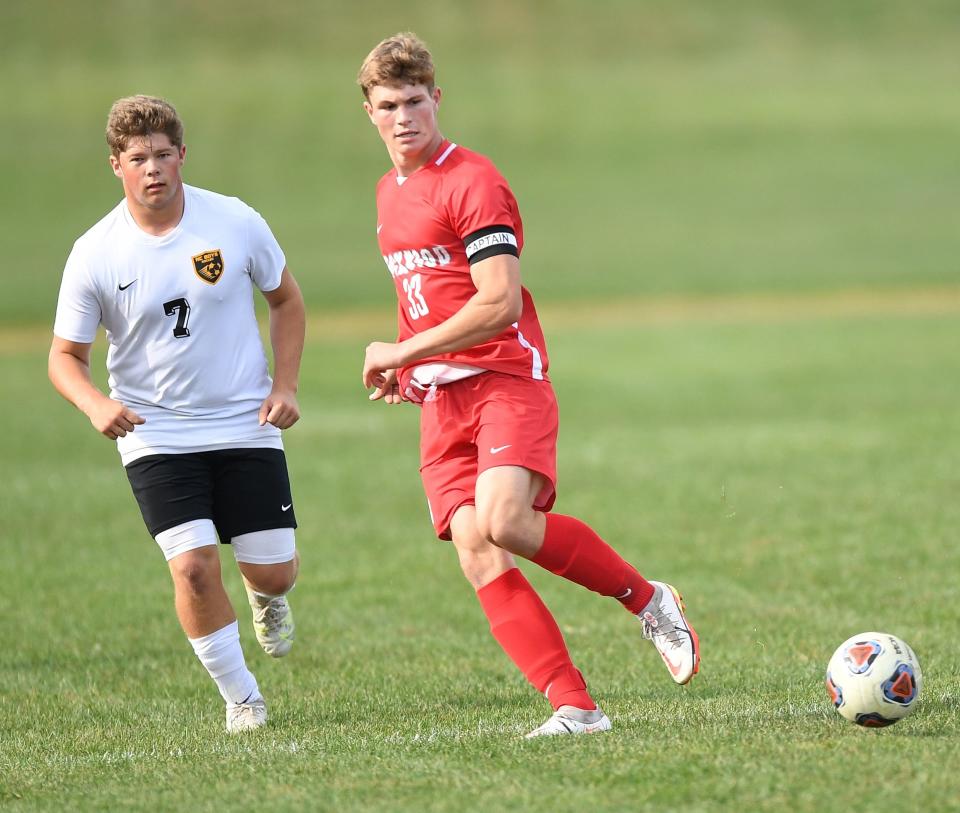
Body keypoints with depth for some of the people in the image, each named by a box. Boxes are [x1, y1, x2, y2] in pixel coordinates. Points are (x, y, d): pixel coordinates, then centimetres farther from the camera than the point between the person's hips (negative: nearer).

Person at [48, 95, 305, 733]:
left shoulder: (236, 223, -7)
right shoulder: (95, 255, -11)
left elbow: (286, 298, 9)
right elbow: (66, 356, -2)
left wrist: (285, 386, -2)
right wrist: (96, 404, -23)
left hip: (246, 424, 1)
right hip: (155, 435, -1)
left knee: (274, 572, 1)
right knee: (195, 567, -17)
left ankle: (268, 602, 41)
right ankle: (242, 698, 4)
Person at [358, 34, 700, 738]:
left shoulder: (472, 181, -8)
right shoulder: (389, 192, 18)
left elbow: (498, 304, -16)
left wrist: (403, 352, -12)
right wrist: (408, 372, 15)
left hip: (506, 382, -7)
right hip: (440, 399, 7)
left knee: (504, 521, -28)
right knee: (476, 554, -10)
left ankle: (647, 600, -5)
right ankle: (575, 707, -12)